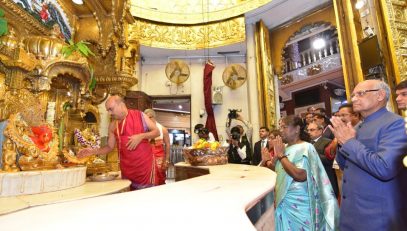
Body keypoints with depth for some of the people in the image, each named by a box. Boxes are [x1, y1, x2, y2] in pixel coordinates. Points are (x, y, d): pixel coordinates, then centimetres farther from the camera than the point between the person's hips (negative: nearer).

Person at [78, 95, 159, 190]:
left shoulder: (139, 115, -4)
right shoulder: (113, 125, 5)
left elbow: (157, 132, -2)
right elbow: (110, 147, 13)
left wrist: (141, 136, -18)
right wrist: (93, 151, -3)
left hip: (145, 163, -3)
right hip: (127, 167, 3)